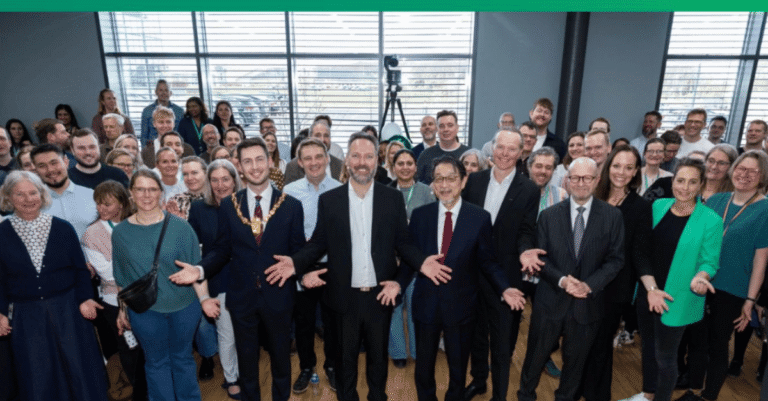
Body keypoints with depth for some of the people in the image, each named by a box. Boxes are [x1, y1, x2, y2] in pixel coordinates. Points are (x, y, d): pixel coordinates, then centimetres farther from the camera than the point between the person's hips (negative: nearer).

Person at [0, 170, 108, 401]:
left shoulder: (62, 228, 0)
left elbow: (80, 268, 2)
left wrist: (85, 298, -7)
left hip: (67, 310, 0)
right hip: (26, 316, 0)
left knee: (79, 366, 6)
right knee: (37, 376, 9)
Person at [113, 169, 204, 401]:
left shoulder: (180, 227, -8)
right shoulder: (121, 232, -2)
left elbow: (196, 268, -5)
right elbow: (122, 278, 7)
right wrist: (123, 309, 8)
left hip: (184, 305, -1)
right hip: (144, 310, 1)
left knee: (183, 358, 16)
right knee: (156, 363, 17)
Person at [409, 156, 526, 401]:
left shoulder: (480, 218, -9)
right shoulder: (420, 215, -4)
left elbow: (488, 261, -3)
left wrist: (504, 289, -17)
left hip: (461, 305, -1)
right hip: (425, 304, 1)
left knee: (458, 366, 20)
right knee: (423, 367, 19)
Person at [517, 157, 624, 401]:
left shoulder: (612, 216, -4)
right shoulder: (549, 215, -2)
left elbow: (615, 259, -4)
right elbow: (540, 256, -2)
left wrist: (590, 284, -17)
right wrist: (561, 280, -18)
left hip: (588, 302, 0)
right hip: (550, 300, 0)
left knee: (575, 360, 19)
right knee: (536, 356, 13)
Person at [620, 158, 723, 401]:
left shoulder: (710, 220, -11)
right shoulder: (658, 206, -1)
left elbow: (709, 260, -5)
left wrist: (700, 277, -28)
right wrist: (650, 287, -12)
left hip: (676, 299, -4)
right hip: (647, 293, 4)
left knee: (665, 355, 8)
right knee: (648, 345, 21)